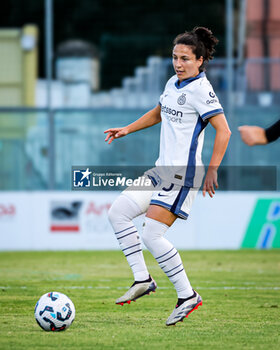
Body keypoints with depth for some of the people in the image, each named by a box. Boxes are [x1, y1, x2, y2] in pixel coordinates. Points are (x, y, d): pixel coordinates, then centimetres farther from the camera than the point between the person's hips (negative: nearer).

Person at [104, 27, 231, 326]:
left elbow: (223, 131, -19)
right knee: (118, 212, 5)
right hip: (162, 170, 9)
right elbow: (158, 113, 33)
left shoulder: (200, 89, -13)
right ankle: (142, 279, 7)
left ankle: (187, 296, -4)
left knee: (152, 235, -15)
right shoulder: (173, 84, 13)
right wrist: (127, 129, 24)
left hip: (182, 175, -9)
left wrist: (212, 170, -23)